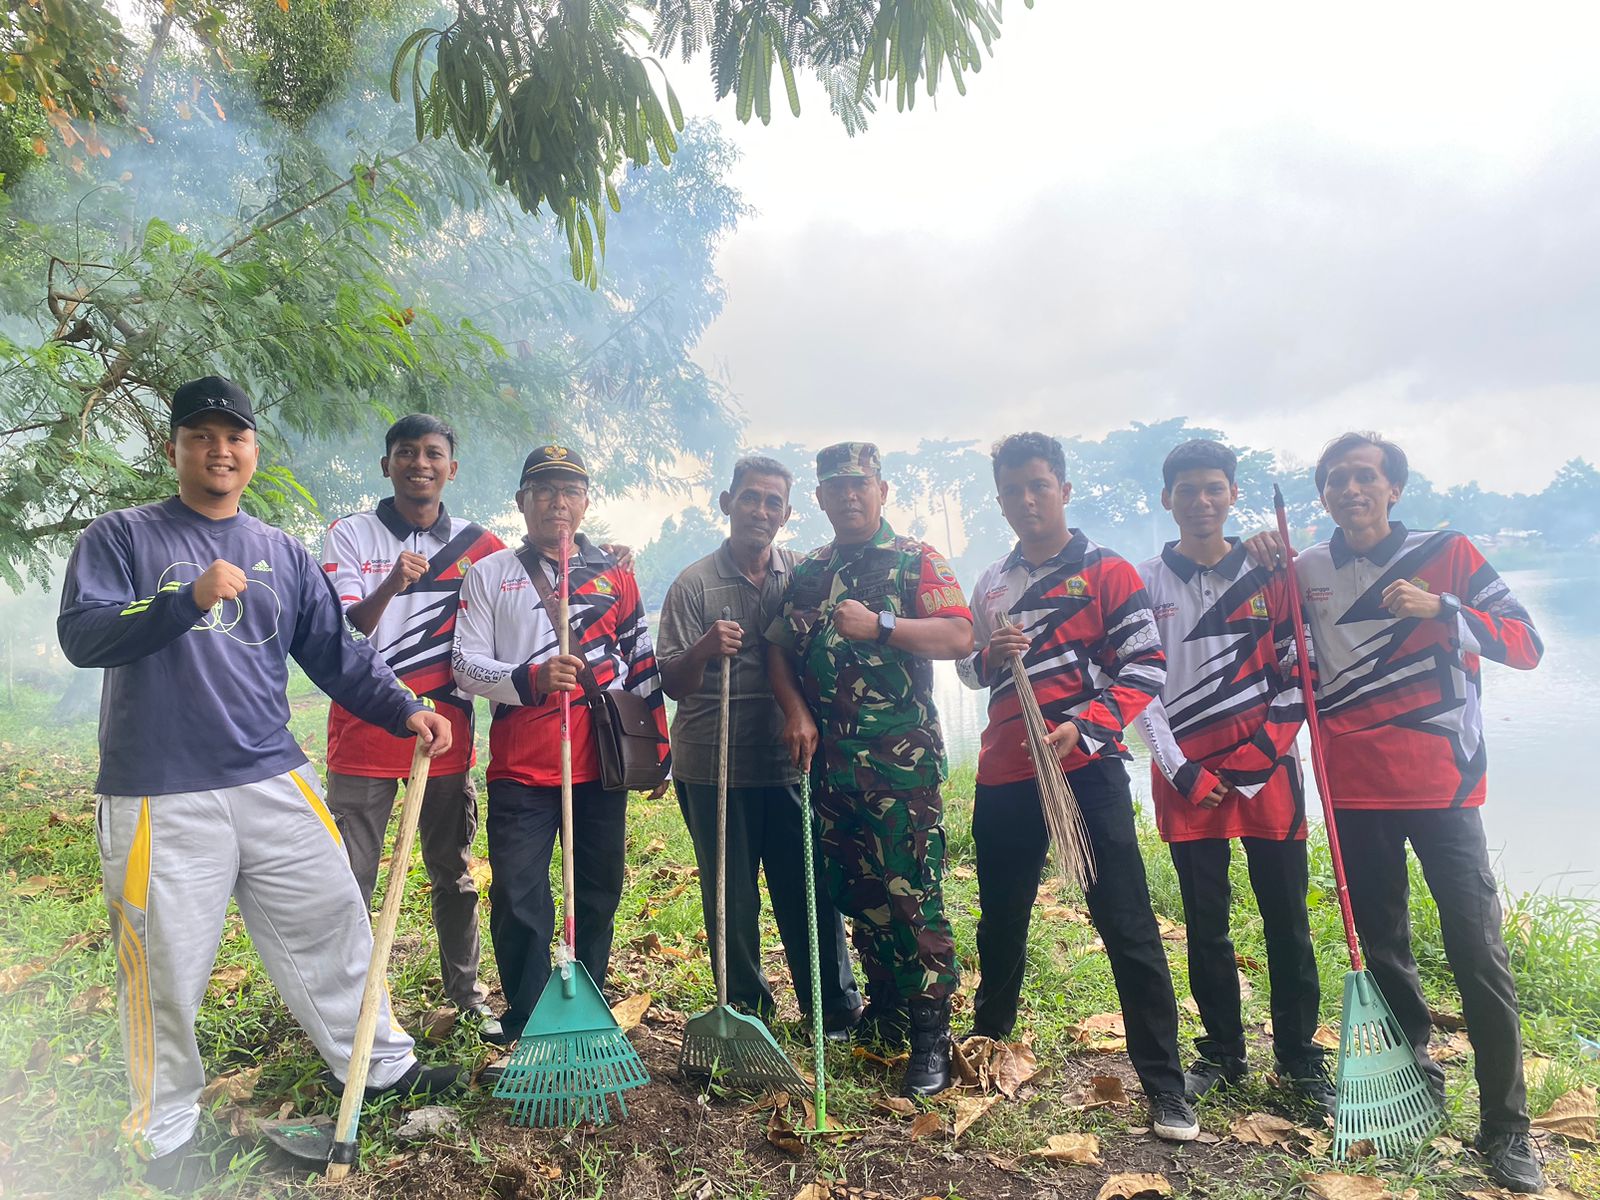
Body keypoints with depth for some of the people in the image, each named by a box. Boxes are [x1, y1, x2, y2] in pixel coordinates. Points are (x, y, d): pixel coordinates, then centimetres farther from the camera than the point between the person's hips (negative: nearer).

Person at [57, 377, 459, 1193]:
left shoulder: (283, 553, 12)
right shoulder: (123, 537, 1)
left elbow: (337, 654, 11)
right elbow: (80, 634, -13)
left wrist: (404, 710, -1)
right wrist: (188, 599, -26)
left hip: (275, 785, 4)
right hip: (161, 799, -4)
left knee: (333, 926, 11)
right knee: (166, 967, 5)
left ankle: (379, 1064, 28)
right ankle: (165, 1132, 25)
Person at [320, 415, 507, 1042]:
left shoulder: (478, 545, 6)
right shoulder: (350, 534, -1)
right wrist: (387, 587, -29)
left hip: (446, 731, 2)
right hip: (364, 735, -2)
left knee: (454, 873, 13)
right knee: (351, 878, 2)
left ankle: (466, 991, 26)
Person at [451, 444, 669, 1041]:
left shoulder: (615, 575, 11)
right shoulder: (489, 574, 6)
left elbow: (642, 666, 14)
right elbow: (465, 663, -2)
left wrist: (657, 747, 11)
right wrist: (531, 678, -20)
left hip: (600, 764, 2)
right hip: (521, 766, -2)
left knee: (598, 895, 10)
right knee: (519, 901, -1)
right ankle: (527, 1026, 15)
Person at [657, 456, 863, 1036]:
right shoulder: (694, 584, -1)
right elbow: (673, 684, -4)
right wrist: (703, 650, -24)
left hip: (790, 762, 2)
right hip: (714, 769, -1)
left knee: (811, 888, 5)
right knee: (731, 900, 7)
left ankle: (837, 1010, 21)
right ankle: (746, 1010, 25)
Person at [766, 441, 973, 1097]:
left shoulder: (916, 560, 1)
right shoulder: (807, 572, 17)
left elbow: (959, 636, -11)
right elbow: (778, 649, 14)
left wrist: (878, 625, -20)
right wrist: (796, 712, -2)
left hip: (902, 759, -5)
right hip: (829, 760, 6)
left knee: (910, 894, -7)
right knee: (855, 893, 12)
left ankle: (931, 1037, 4)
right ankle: (884, 1011, 28)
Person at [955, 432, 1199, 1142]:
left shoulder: (1107, 572, -2)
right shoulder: (991, 585, 14)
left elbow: (1145, 667, -8)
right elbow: (970, 670, 20)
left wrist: (1082, 726, -19)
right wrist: (989, 655, -4)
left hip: (1087, 766, -5)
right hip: (1004, 772, 5)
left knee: (1127, 924, -4)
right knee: (1000, 918, 17)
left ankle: (1165, 1087, 5)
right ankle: (988, 1042, 36)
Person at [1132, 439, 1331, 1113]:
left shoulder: (1269, 576, 4)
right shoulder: (1145, 583, 3)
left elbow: (1298, 675, 3)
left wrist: (1258, 757, -7)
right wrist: (1181, 769, -7)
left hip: (1267, 771, 0)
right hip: (1186, 777, 0)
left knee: (1286, 920, 6)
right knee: (1205, 924, 9)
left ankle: (1299, 1057, 21)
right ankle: (1222, 1052, 24)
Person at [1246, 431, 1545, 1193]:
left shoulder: (1447, 554, -1)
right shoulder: (1305, 572, 6)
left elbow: (1526, 645, -5)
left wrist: (1441, 609, -21)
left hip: (1441, 783, -3)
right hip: (1353, 791, 3)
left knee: (1477, 949, -5)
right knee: (1380, 946, 12)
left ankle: (1506, 1128, 7)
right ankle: (1412, 1074, 30)